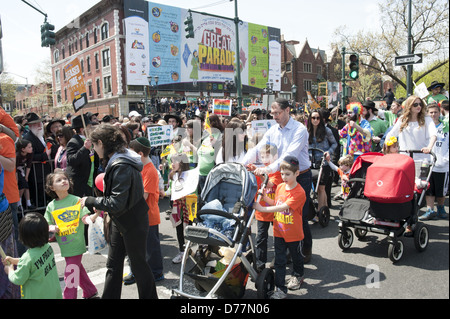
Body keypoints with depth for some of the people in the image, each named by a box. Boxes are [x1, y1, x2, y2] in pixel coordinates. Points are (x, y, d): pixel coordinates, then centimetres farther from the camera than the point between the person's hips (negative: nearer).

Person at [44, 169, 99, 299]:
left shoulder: (76, 200, -10)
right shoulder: (51, 206, 3)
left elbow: (86, 219, -17)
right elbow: (46, 225, 9)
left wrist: (96, 215, -36)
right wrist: (52, 228, -13)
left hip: (76, 244, -5)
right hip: (64, 245, 6)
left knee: (70, 275, -4)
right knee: (77, 269, 21)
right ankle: (90, 292, 40)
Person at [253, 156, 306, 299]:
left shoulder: (299, 192, -22)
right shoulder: (280, 187, 0)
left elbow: (283, 207, -30)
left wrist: (262, 208, -33)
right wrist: (265, 197, -4)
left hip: (294, 233, -4)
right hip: (279, 231, 4)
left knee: (296, 256, 21)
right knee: (279, 261, 4)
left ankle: (298, 275, 48)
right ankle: (280, 289, 12)